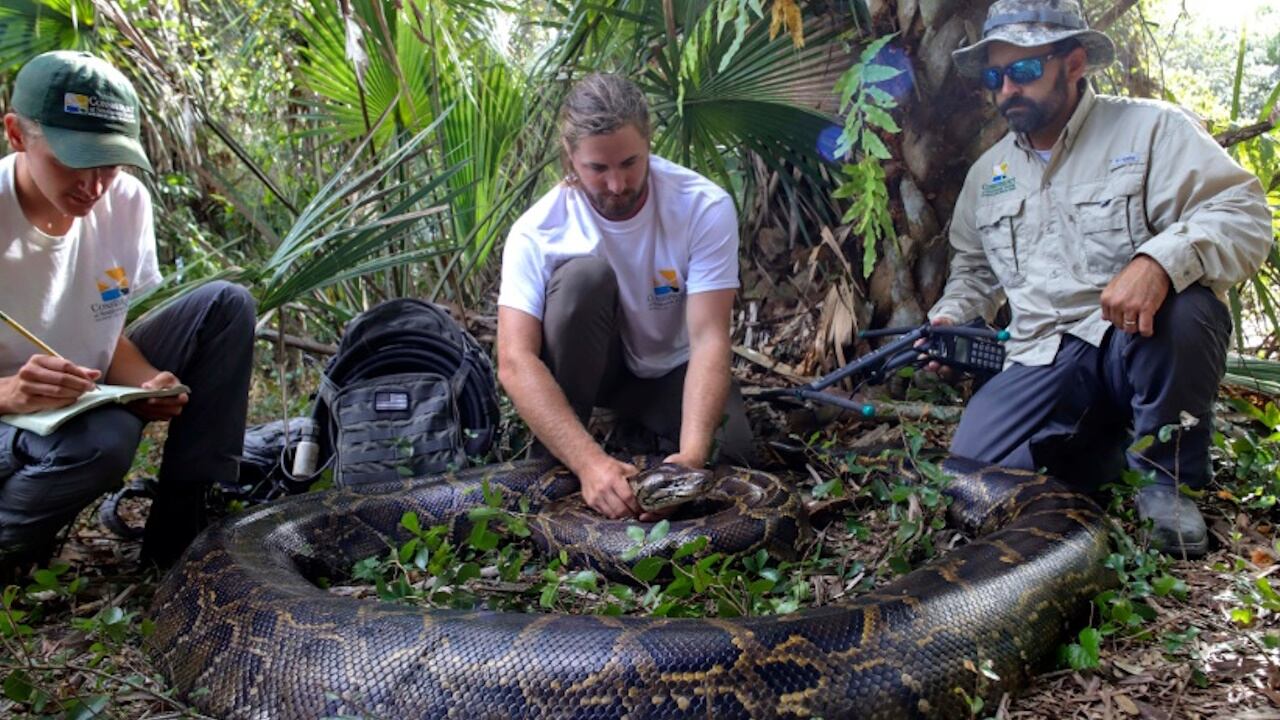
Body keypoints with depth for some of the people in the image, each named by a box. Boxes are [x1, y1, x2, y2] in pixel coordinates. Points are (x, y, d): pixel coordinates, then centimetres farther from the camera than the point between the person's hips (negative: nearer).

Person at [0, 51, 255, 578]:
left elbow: (110, 333, 2)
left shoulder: (125, 201, -8)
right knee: (103, 439, -39)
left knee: (225, 305, -8)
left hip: (86, 401, 6)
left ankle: (182, 528, -7)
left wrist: (147, 384, -19)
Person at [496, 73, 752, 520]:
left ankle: (638, 426, 7)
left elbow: (709, 338, -30)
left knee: (722, 456, -27)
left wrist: (692, 454, -45)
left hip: (671, 369, 1)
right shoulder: (538, 231, -26)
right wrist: (589, 460, -48)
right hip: (588, 366, 0)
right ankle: (552, 473, -20)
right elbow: (515, 362, -34)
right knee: (585, 275, -32)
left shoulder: (705, 207, -25)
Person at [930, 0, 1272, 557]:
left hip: (1141, 344, -3)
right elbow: (973, 267, 29)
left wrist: (1159, 261, -35)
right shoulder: (988, 172, 15)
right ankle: (1106, 440, 11)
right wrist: (949, 320, 9)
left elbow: (1245, 217, -15)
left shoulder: (1151, 129, -2)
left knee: (1181, 310, -39)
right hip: (1043, 361, 4)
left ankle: (1166, 474, -11)